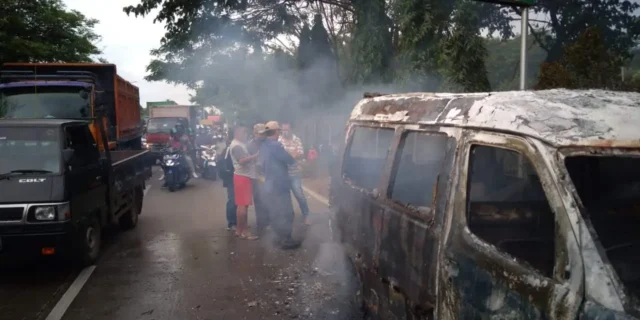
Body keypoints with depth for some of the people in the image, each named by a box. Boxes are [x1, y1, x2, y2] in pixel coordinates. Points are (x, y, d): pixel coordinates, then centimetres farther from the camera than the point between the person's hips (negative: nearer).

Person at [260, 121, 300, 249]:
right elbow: (290, 160, -14)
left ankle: (279, 237, 23)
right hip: (279, 185, -9)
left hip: (270, 185, 9)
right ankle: (286, 240, 3)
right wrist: (294, 161, 7)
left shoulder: (263, 146, 7)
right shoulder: (275, 145, -20)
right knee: (286, 213, -1)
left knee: (275, 213, 15)